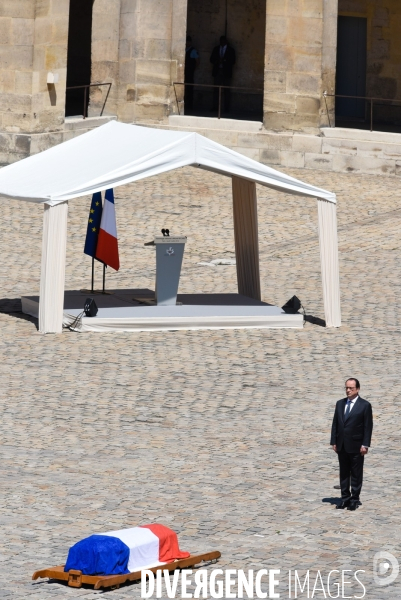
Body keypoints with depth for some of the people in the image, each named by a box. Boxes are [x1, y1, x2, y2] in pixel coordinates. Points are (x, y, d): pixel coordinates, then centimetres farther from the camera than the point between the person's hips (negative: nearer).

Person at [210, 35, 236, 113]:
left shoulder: (230, 50, 6)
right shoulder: (216, 49, 15)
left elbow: (232, 61, 0)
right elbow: (212, 59, 11)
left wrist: (224, 61, -13)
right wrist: (217, 61, -10)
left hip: (226, 72, -3)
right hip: (217, 71, 3)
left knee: (226, 91, -4)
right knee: (216, 89, -1)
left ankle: (226, 108, -4)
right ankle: (215, 107, 1)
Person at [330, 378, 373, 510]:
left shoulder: (365, 405, -6)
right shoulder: (340, 404, 10)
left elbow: (368, 426, -7)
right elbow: (335, 424, 11)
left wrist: (365, 445, -12)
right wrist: (334, 442, 5)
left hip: (356, 446, -5)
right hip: (342, 445, 5)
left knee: (356, 474, 2)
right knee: (343, 473, 9)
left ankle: (355, 500, 8)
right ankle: (345, 498, 16)